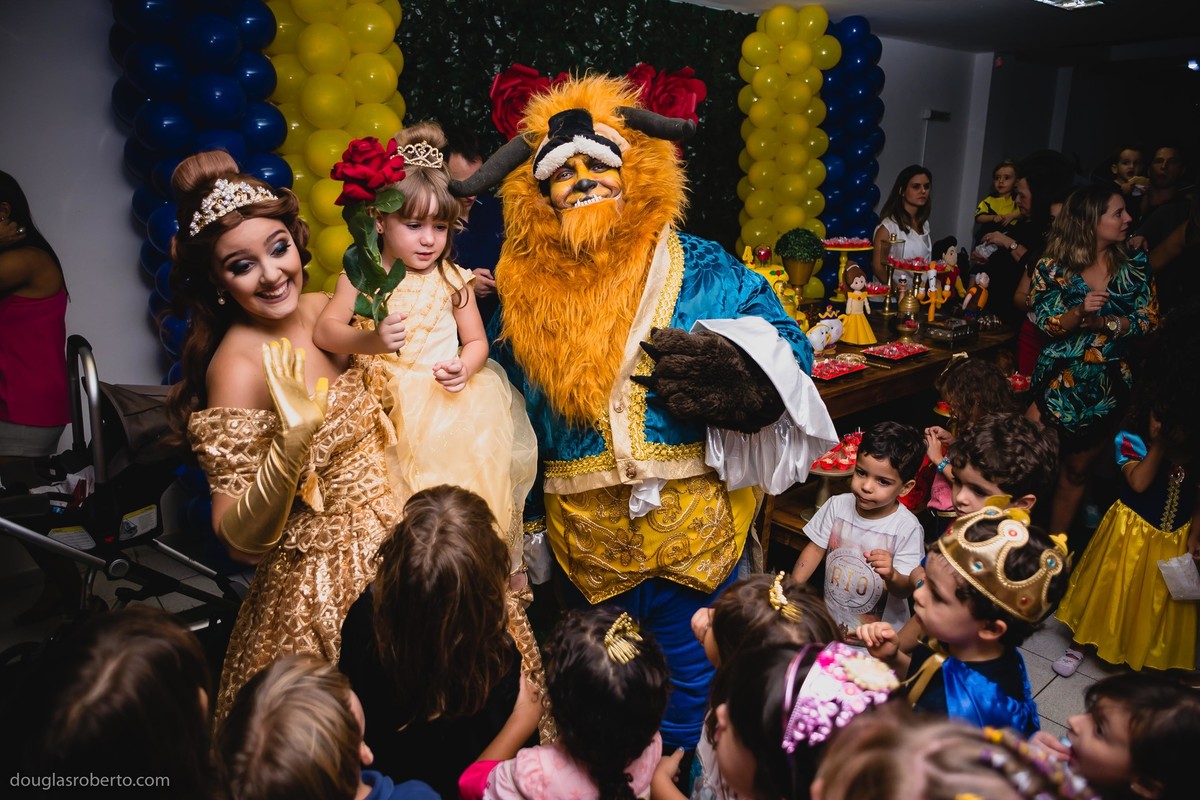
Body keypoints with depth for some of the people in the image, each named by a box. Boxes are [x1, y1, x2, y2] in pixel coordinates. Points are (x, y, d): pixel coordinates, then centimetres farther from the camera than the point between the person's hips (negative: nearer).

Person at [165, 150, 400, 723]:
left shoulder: (325, 310, -5)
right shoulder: (238, 367, -22)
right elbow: (241, 541, -22)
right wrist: (292, 441, -37)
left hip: (387, 529, 6)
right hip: (323, 574, -6)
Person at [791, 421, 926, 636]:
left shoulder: (907, 527, -17)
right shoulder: (837, 505, -7)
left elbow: (904, 590, -15)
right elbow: (815, 549, 2)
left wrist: (891, 576, -37)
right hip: (830, 620, 2)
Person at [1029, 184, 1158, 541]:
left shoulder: (1134, 264, 0)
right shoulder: (1053, 266, -7)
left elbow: (1149, 319, -1)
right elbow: (1045, 324, -10)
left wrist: (1104, 323, -16)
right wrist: (1079, 312, -27)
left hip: (1108, 386, 3)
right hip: (1059, 381, -3)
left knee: (1076, 472, 15)